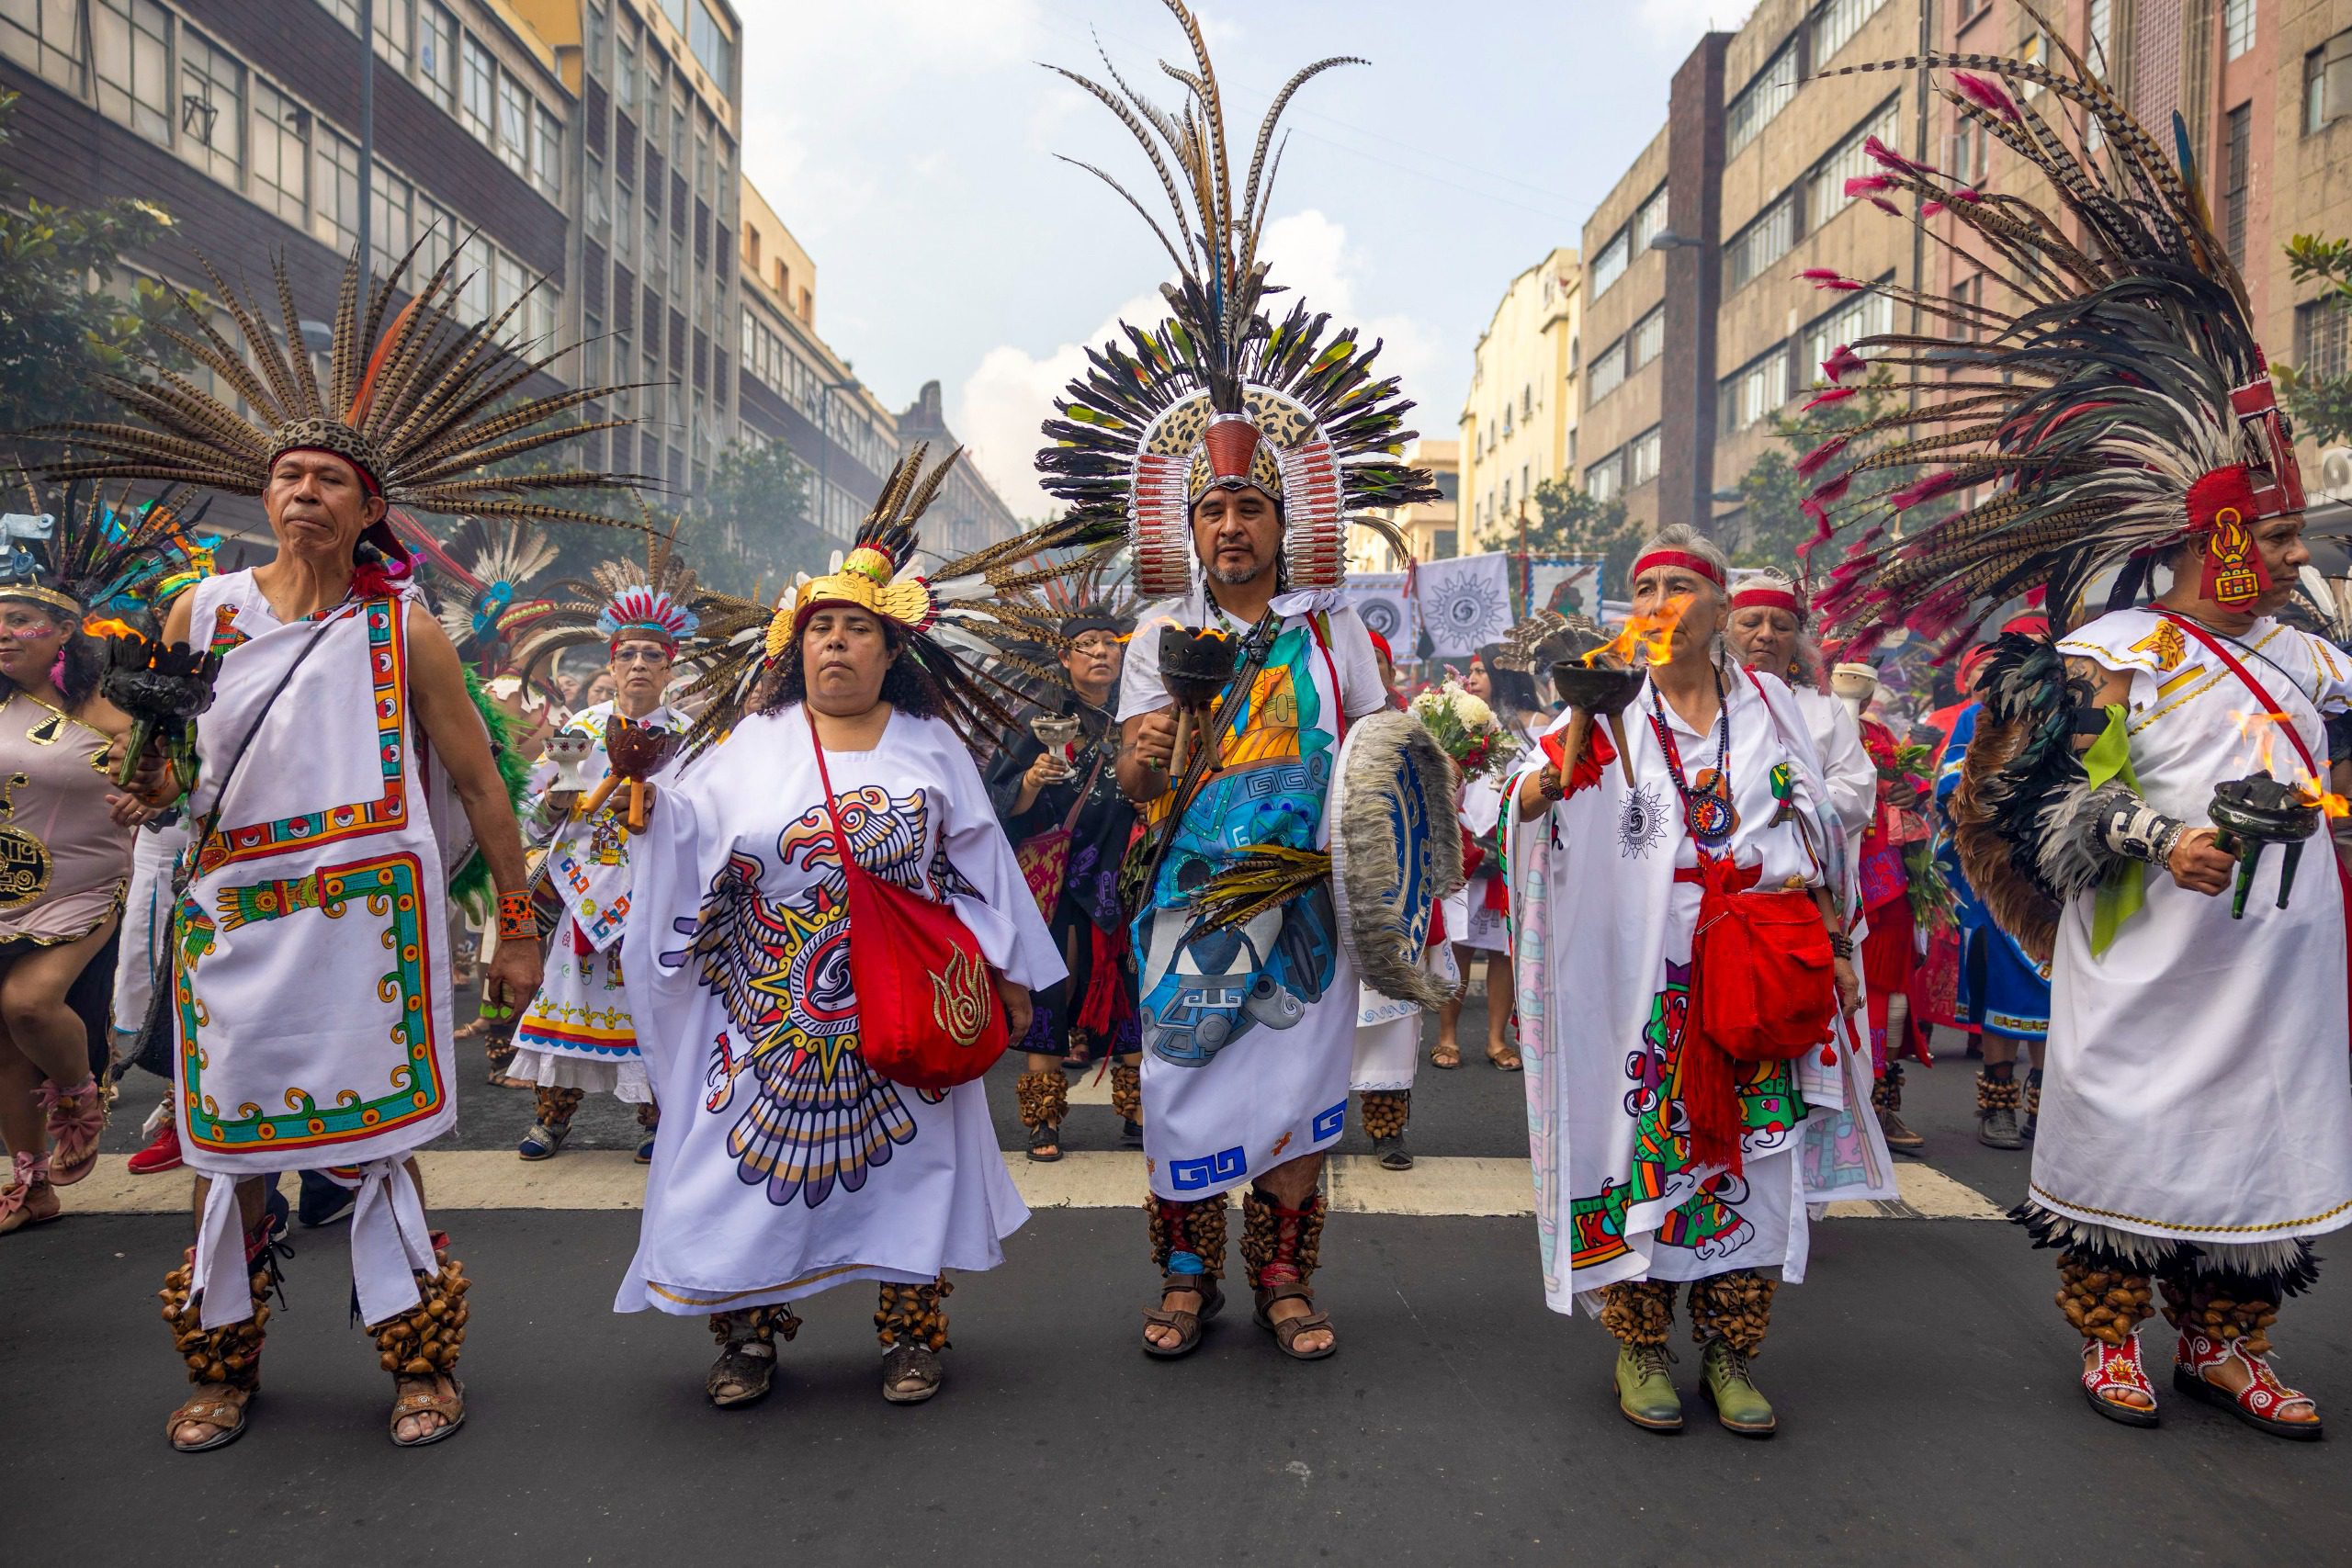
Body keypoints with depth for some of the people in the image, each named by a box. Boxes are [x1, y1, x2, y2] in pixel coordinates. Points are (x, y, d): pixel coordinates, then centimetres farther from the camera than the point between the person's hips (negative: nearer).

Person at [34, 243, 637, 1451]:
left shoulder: (406, 632, 2)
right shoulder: (203, 611, 10)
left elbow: (479, 784, 4)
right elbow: (156, 775, 18)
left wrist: (517, 926, 3)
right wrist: (154, 772, -7)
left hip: (366, 913, -3)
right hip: (229, 912, 3)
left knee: (376, 1141, -1)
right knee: (227, 1142, 9)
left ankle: (419, 1362, 14)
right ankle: (223, 1366, 28)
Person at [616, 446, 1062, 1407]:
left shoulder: (930, 748, 5)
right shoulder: (752, 744, 4)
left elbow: (979, 865, 7)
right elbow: (683, 835, -2)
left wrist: (1005, 976, 5)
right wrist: (641, 788, -22)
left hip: (904, 1014, 0)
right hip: (771, 1015, 0)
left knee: (907, 1162, 5)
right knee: (758, 1158, 3)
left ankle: (912, 1331, 23)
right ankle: (748, 1335, 23)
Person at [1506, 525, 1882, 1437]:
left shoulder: (1767, 705, 10)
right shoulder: (1613, 710, 3)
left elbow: (1818, 833, 15)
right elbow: (1529, 804, -12)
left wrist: (1833, 942, 9)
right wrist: (1579, 723, -27)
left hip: (1759, 972, 2)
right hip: (1644, 974, -2)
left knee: (1755, 1146, 4)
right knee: (1645, 1137, -1)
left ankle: (1730, 1355, 19)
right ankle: (1639, 1350, 16)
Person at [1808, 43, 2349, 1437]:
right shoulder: (2109, 655, -10)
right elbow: (2050, 801, -14)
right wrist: (2162, 840, -23)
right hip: (2155, 959, -7)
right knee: (2130, 1131, 2)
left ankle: (2225, 1343, 28)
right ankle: (2111, 1335, 19)